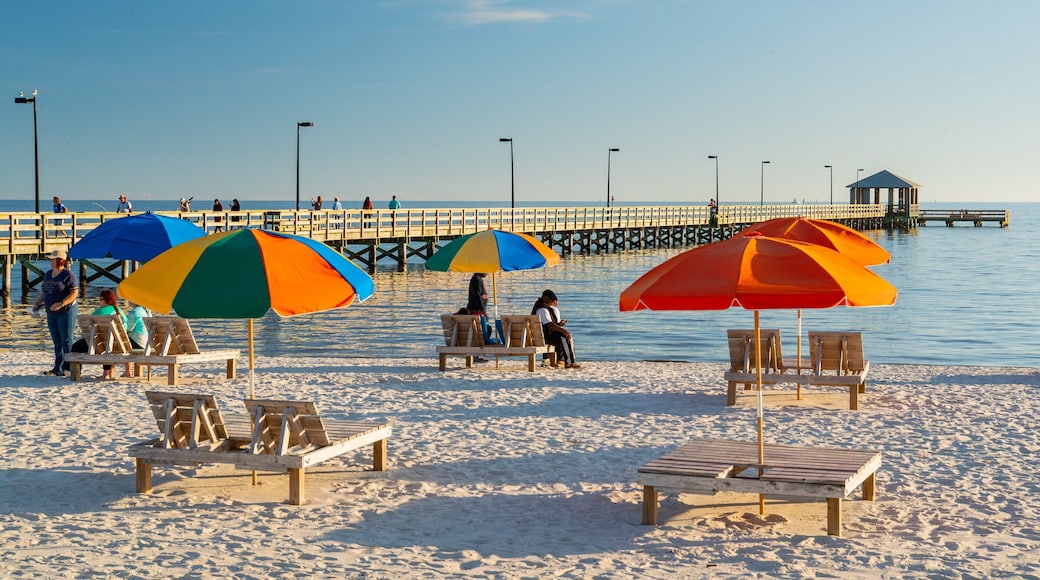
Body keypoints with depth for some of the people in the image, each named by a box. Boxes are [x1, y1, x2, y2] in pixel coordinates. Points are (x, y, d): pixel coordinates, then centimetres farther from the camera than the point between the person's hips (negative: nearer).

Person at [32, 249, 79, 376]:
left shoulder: (68, 274, -10)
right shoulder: (48, 274, 14)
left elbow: (74, 292, -16)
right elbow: (43, 292, 22)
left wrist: (60, 304, -23)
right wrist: (37, 303, 7)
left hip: (66, 312, -8)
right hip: (51, 313, 8)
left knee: (66, 341, -7)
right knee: (57, 342, 10)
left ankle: (69, 368, -5)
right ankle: (58, 369, 13)